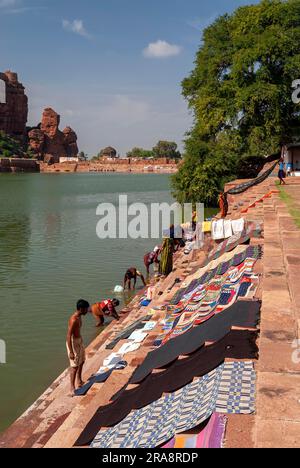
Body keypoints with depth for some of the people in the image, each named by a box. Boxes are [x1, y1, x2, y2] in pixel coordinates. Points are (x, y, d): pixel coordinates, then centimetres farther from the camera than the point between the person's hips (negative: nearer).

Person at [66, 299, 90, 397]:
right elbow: (68, 336, -28)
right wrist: (71, 352, -28)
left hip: (79, 340, 10)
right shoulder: (73, 320, -28)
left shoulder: (79, 316, 2)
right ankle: (72, 388, 5)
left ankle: (79, 381, 40)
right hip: (73, 342, -10)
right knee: (75, 365, -4)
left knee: (81, 361, 22)